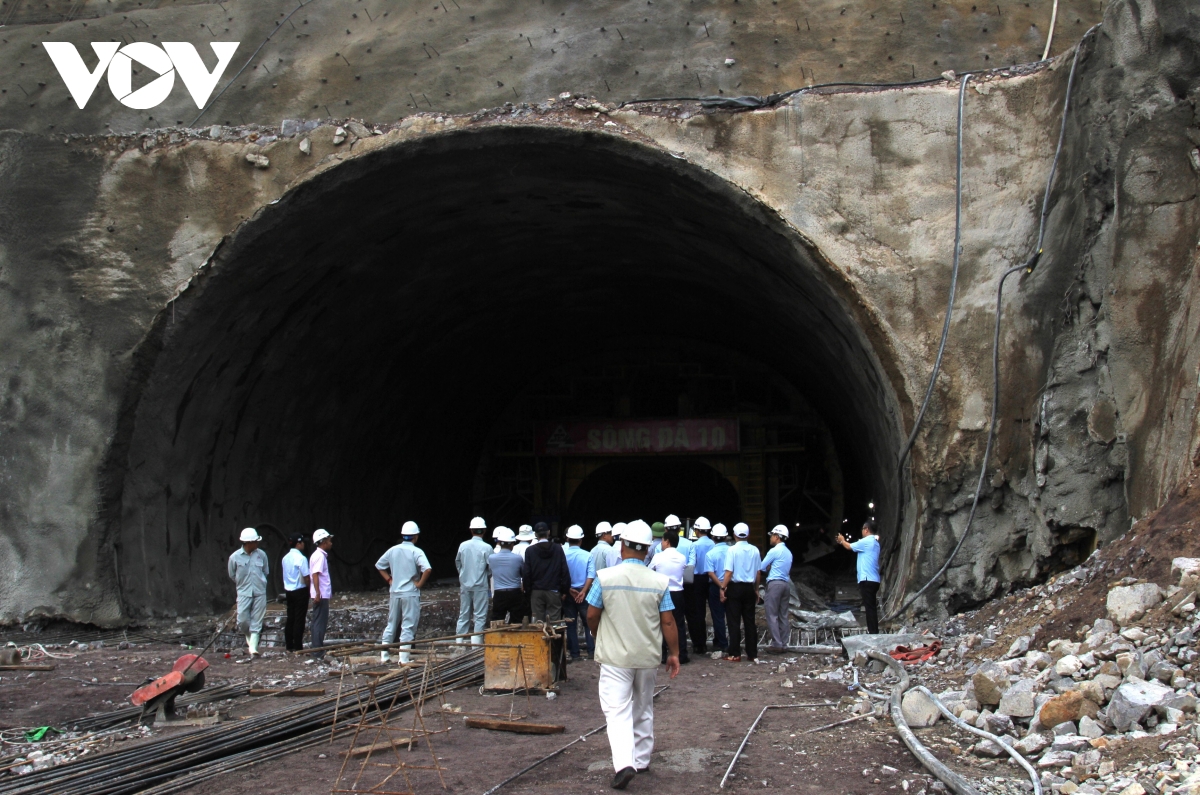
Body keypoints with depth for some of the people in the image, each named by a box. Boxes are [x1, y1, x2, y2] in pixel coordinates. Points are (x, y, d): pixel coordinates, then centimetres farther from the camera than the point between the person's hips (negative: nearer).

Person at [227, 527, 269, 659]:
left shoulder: (261, 555, 0)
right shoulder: (235, 557, -6)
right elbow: (232, 575, 9)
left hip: (260, 593, 1)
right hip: (244, 593, -1)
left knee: (256, 622, -2)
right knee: (243, 620, -6)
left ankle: (253, 649, -3)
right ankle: (250, 639, 25)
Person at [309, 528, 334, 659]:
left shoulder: (320, 555, 17)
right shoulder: (319, 556, -14)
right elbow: (315, 575, -22)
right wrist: (317, 593, -26)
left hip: (321, 595, 10)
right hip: (321, 595, -10)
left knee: (318, 623, 13)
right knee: (320, 623, -7)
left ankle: (317, 651, 18)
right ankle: (318, 653, -4)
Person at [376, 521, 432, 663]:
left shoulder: (393, 550, 4)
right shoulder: (416, 552, -12)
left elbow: (379, 565, 15)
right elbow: (427, 569, -25)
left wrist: (389, 579, 14)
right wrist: (420, 583, -12)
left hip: (394, 592, 5)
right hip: (411, 593, -5)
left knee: (391, 624, 14)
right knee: (408, 626, 0)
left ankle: (384, 655, 17)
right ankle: (404, 657, -2)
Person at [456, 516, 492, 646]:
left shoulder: (463, 546, -1)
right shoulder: (486, 548, -12)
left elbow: (457, 563, 12)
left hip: (464, 584, 4)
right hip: (480, 585, -4)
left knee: (463, 614, 11)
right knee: (480, 615, 2)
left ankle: (459, 640, 13)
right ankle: (476, 641, -1)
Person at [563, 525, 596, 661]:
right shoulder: (588, 556, -6)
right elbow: (591, 575, -14)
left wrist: (569, 590, -7)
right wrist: (583, 592, -15)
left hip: (568, 592, 0)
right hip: (584, 592, 0)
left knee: (571, 624, 7)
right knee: (588, 622, 11)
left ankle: (574, 654, 8)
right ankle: (591, 651, 7)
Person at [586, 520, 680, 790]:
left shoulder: (605, 577, -10)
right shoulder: (659, 582, -5)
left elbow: (591, 616, -3)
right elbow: (668, 622, -3)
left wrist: (599, 637, 17)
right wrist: (674, 654, 8)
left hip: (615, 656, -3)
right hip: (648, 656, 3)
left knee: (618, 711, -4)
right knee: (643, 709, 19)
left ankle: (624, 764, -20)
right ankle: (642, 760, 29)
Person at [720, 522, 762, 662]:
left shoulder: (733, 550, -12)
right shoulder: (755, 551, 1)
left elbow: (729, 572, -16)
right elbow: (757, 572, 6)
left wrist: (723, 588, -8)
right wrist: (756, 589, 16)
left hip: (735, 587, -4)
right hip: (749, 588, 4)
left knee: (734, 622, 2)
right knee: (750, 621, 10)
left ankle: (734, 654, 2)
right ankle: (752, 654, 13)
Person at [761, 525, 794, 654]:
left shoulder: (774, 551, -8)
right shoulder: (788, 552, 16)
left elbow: (761, 567, -1)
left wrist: (768, 568, 19)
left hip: (775, 583, -8)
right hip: (786, 584, 8)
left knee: (772, 615, -5)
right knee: (783, 615, 9)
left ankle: (777, 645, -9)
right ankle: (783, 644, 9)